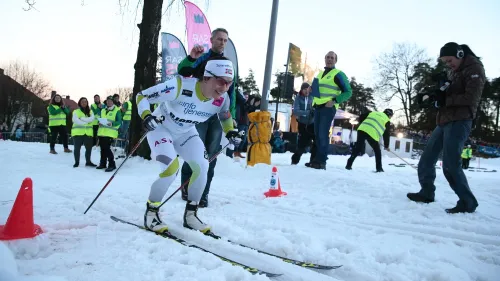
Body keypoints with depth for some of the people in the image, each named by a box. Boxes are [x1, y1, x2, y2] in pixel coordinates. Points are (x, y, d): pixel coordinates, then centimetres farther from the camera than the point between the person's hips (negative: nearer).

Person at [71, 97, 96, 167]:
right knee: (77, 147, 1)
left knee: (89, 148, 4)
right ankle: (77, 162, 12)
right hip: (78, 132, -3)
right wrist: (86, 122, -15)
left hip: (88, 132, 3)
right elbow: (75, 120, -13)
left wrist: (82, 119, -17)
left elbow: (92, 119, -7)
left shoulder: (90, 111, 13)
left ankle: (88, 161, 18)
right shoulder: (76, 111, 4)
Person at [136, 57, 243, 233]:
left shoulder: (222, 99, -18)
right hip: (161, 128, -5)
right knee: (172, 168, -24)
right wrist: (146, 116, -44)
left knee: (202, 167, -11)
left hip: (186, 133, 5)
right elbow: (142, 96, -25)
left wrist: (231, 132, -13)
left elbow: (225, 117, 6)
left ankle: (190, 215, 8)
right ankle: (151, 213, -2)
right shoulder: (180, 85, -35)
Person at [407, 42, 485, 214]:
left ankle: (467, 202, -1)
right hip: (444, 121, 9)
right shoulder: (453, 71, 20)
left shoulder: (474, 68, -7)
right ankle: (426, 193, 23)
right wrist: (439, 93, -1)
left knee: (450, 164, -12)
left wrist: (445, 100, -12)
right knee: (427, 158, 11)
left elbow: (471, 98, -17)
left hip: (459, 121, -9)